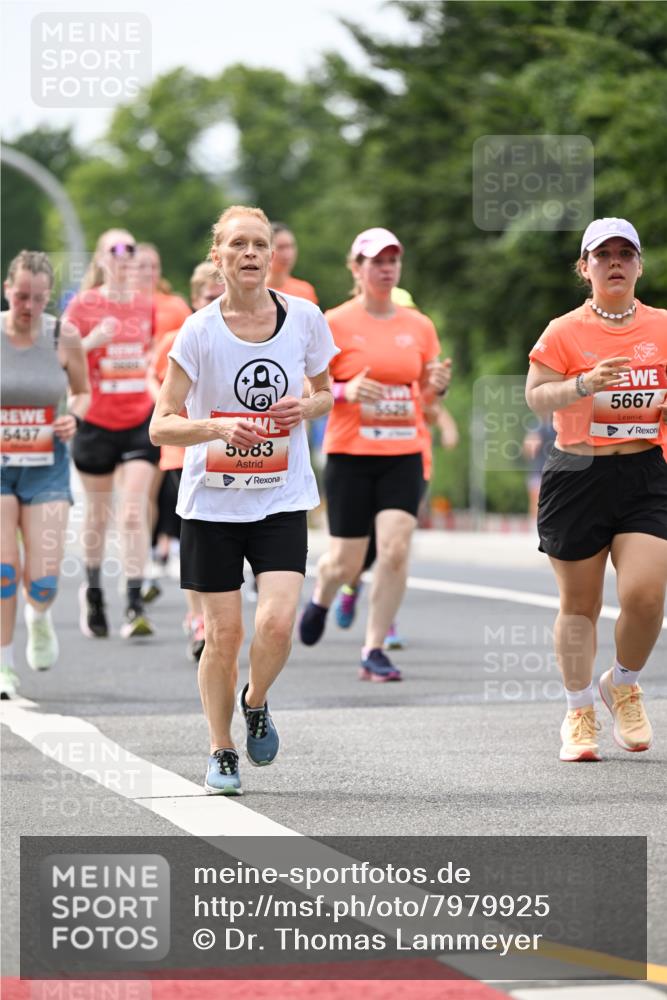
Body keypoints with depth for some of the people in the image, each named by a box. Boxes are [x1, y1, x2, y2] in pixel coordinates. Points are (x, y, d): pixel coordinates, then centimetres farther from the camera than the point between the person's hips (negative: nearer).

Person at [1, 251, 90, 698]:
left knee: (44, 580, -7)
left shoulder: (64, 337, -2)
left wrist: (74, 417, -8)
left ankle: (39, 617, 31)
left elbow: (83, 391, 12)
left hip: (47, 466, 1)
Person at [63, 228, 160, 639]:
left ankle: (135, 605, -13)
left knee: (134, 513, -10)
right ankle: (93, 593, 31)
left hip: (140, 420, 1)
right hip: (96, 422, -1)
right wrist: (92, 340, -21)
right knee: (98, 515, 9)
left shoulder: (147, 304, 5)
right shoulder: (83, 305, -3)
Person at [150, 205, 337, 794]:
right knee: (224, 635, 1)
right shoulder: (200, 331, -9)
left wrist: (307, 407, -9)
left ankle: (256, 703, 18)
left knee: (277, 623, -15)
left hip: (283, 499, 1)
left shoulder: (305, 318, -2)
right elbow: (162, 426, -8)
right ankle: (221, 752, 21)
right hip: (212, 501, -1)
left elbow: (325, 393, 14)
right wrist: (217, 427, -26)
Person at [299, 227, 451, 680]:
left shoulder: (419, 326, 7)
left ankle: (374, 651, -4)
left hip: (403, 455, 3)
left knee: (396, 548, -14)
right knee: (347, 561, 2)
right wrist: (345, 391, -21)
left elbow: (427, 390, 17)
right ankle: (321, 599, 39)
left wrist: (438, 385, -7)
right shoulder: (335, 324, -4)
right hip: (350, 455, -2)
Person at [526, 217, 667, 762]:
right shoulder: (565, 332, -1)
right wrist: (584, 384, -26)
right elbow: (537, 396, -10)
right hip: (578, 477, -1)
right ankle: (579, 713, 20)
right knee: (579, 604, 4)